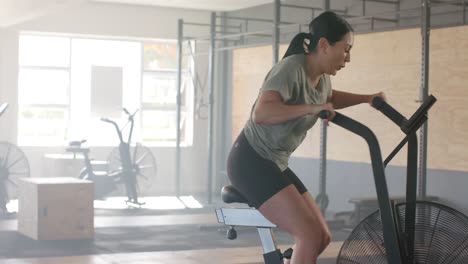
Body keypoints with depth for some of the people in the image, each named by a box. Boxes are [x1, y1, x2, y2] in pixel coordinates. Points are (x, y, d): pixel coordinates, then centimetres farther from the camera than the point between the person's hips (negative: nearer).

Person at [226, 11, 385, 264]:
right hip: (250, 161, -10)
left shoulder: (321, 79, 8)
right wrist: (312, 108, -39)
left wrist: (367, 98, 22)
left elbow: (329, 98, 34)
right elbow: (261, 113, -35)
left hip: (275, 164, 10)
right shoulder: (292, 67, -20)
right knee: (310, 235, -18)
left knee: (322, 237, 7)